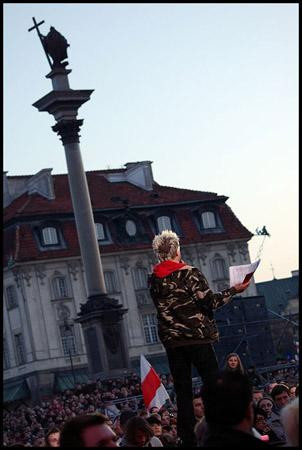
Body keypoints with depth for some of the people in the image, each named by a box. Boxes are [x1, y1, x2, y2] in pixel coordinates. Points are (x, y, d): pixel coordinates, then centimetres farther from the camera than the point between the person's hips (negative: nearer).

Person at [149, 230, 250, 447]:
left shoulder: (154, 280, 6)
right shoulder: (189, 273, -9)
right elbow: (209, 301, -10)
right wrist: (234, 290, -1)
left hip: (172, 341, 4)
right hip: (197, 337, -4)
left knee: (183, 391, 5)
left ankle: (188, 438, 3)